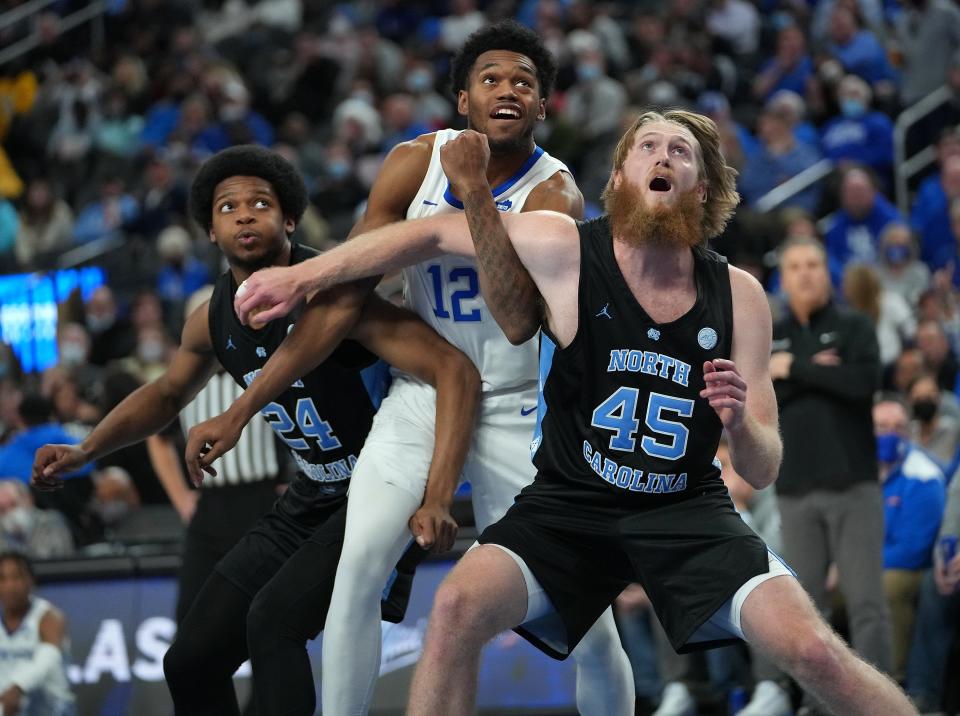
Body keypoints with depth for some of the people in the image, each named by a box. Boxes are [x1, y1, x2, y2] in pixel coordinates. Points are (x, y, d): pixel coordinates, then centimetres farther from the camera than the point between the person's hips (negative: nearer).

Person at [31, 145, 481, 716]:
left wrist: (437, 500, -41)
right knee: (191, 662, 6)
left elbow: (457, 374, -31)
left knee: (272, 621, -29)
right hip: (311, 500, 8)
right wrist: (86, 450, 9)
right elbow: (169, 393, 23)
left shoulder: (333, 295, -24)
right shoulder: (214, 320, 0)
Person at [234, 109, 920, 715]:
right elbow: (431, 234, 4)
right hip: (569, 502, 0)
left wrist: (741, 424, -26)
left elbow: (763, 471, -3)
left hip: (687, 511, 0)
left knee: (815, 652, -22)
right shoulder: (565, 249, -10)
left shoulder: (738, 296, -6)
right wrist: (303, 276, 5)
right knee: (458, 605, -26)